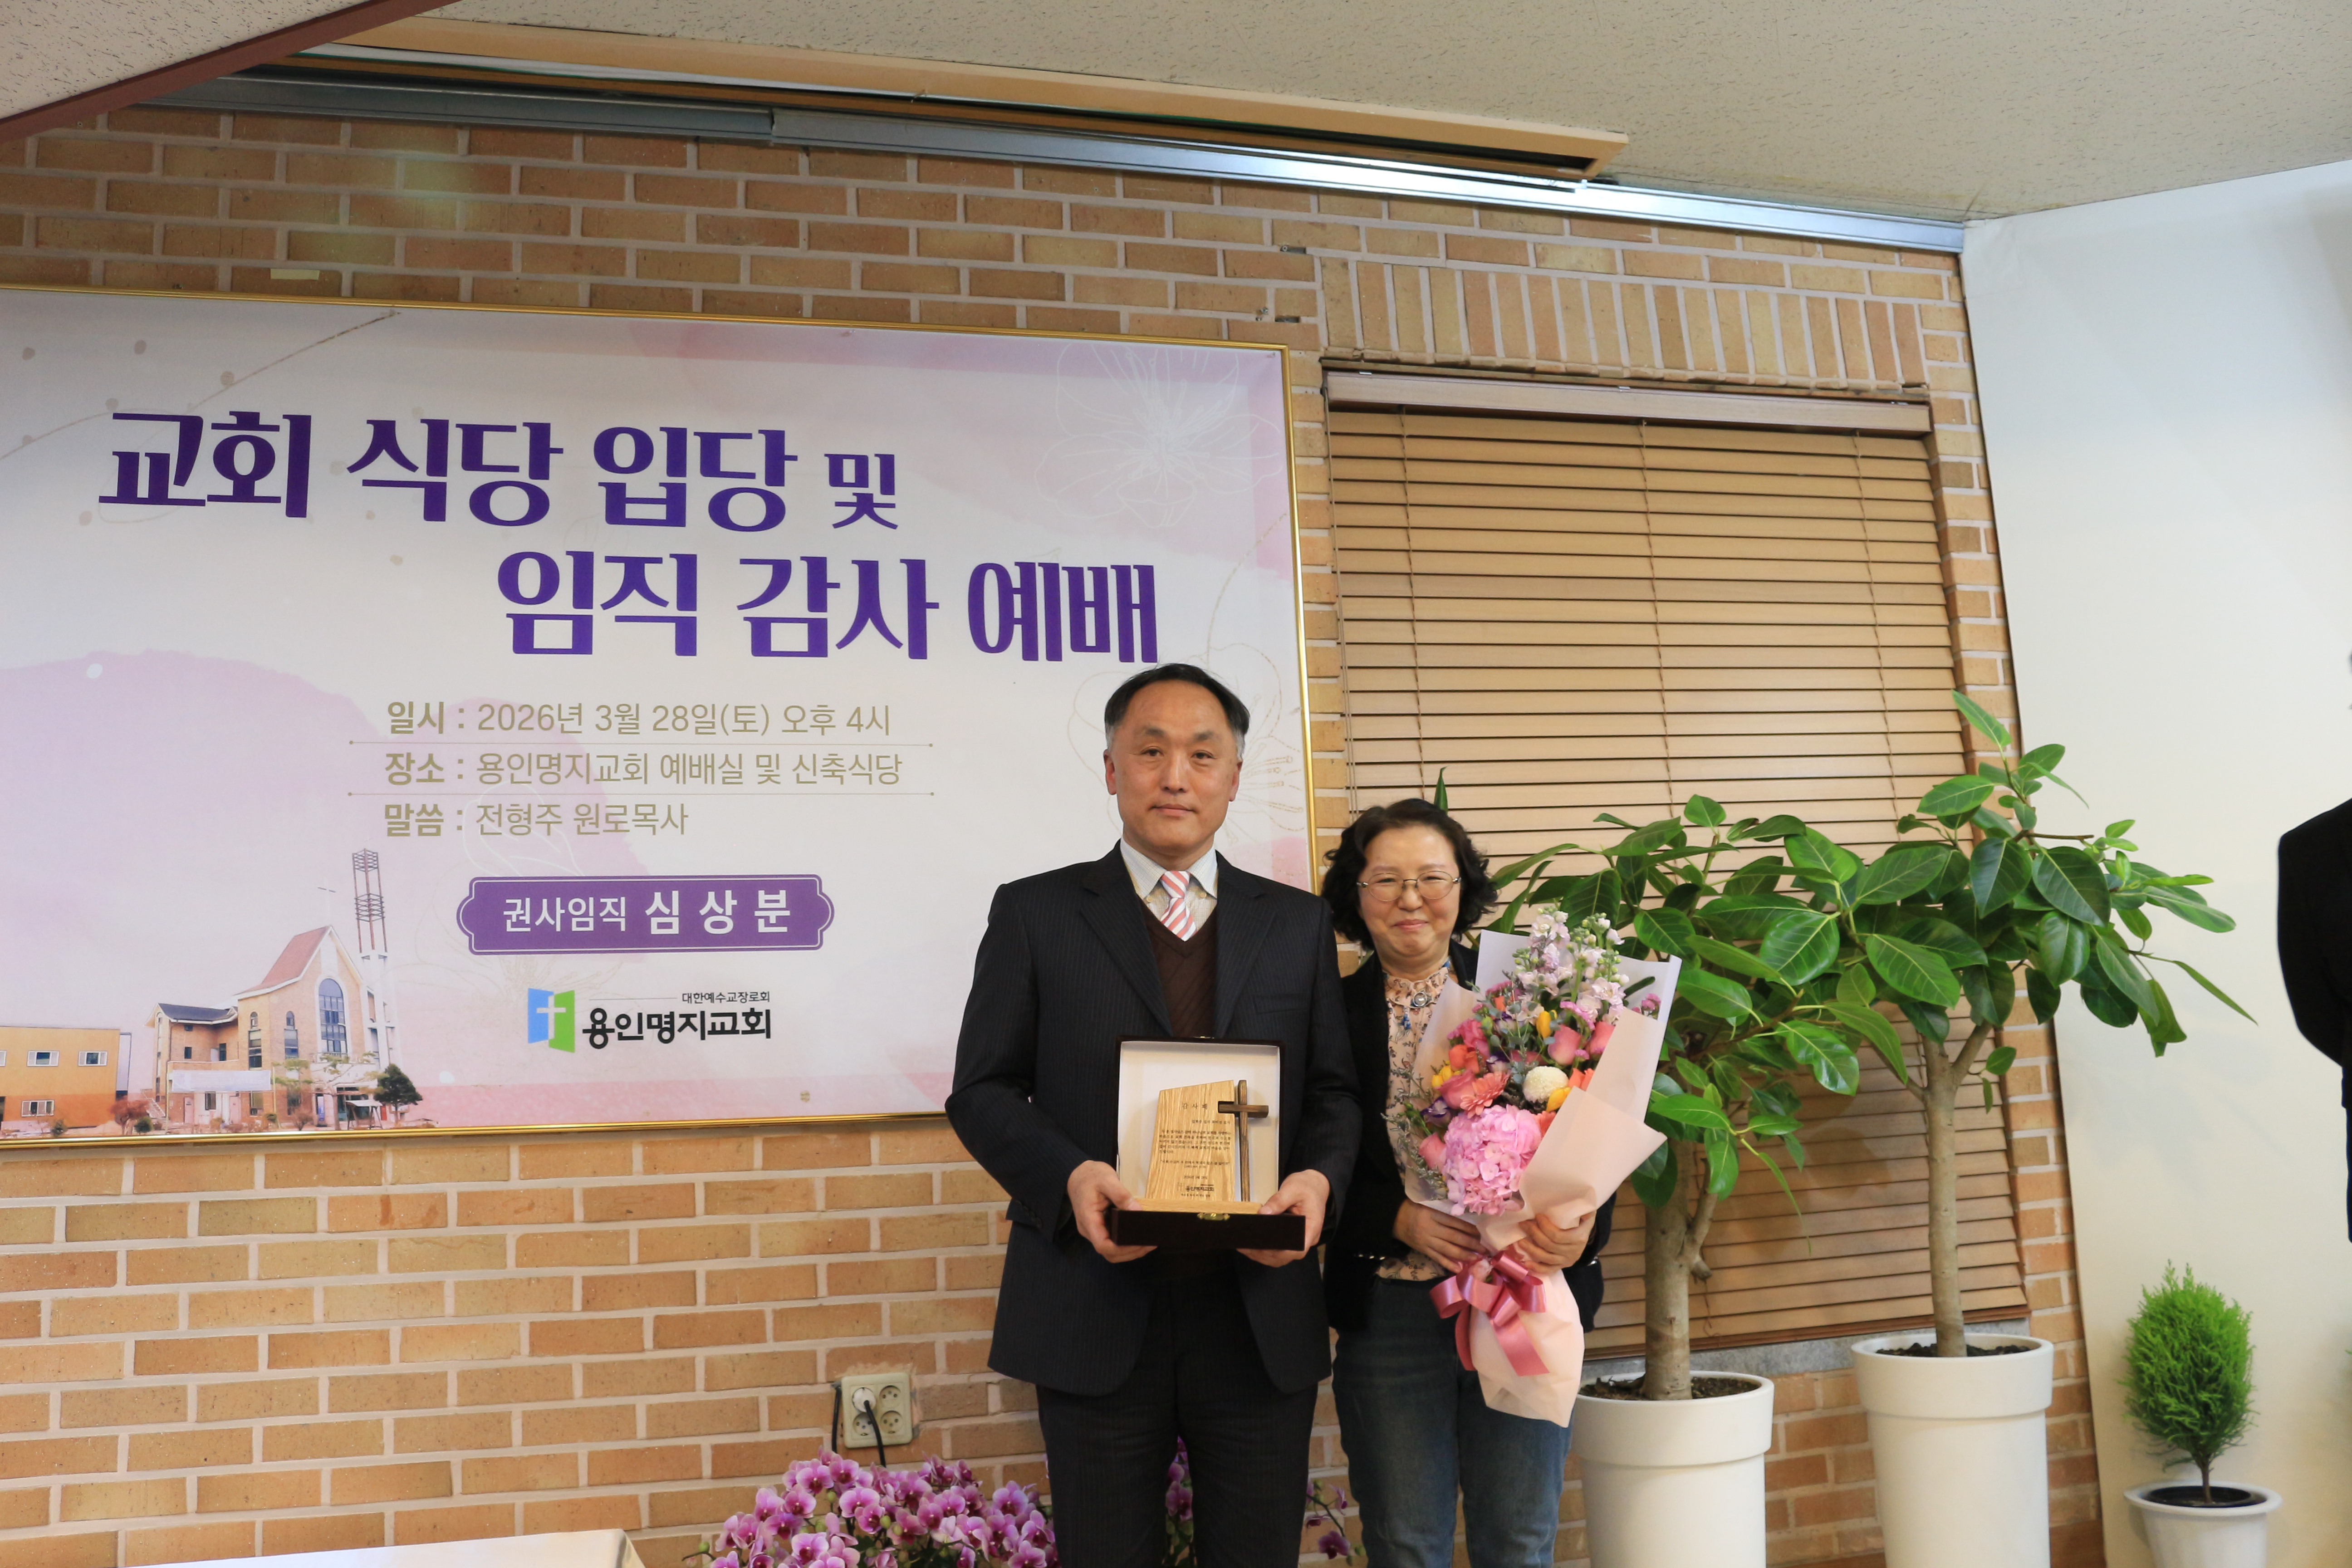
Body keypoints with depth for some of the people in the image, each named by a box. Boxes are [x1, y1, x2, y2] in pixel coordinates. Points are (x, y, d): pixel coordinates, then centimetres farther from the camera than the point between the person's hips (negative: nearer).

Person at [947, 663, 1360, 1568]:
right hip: (1097, 1318, -2)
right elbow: (983, 1091, 1)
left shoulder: (1298, 923, 11)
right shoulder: (1034, 914, 4)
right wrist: (1067, 1176, -17)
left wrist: (1319, 1177, -12)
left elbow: (1333, 1090, 10)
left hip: (1262, 1315, 2)